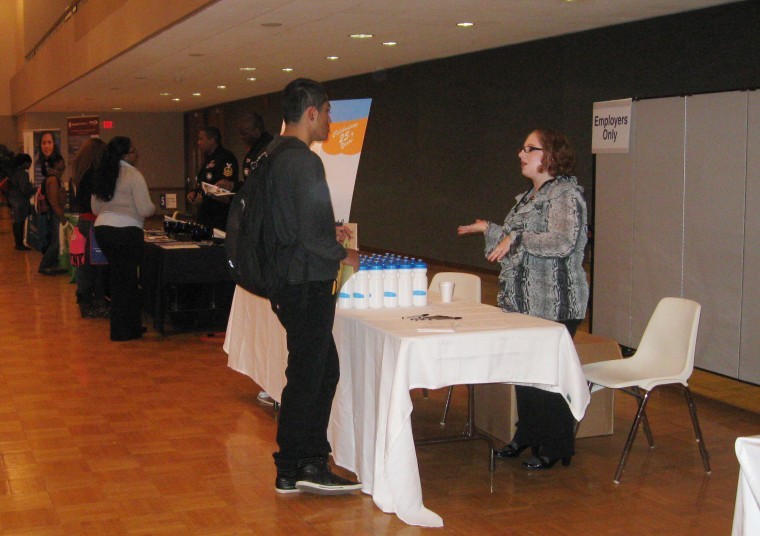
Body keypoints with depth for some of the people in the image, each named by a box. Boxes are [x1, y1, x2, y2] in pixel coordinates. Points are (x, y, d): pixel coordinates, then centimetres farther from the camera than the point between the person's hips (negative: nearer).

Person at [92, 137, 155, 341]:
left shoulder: (102, 175, 13)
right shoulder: (133, 175, -9)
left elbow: (95, 209, 19)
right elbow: (145, 209, -12)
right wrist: (153, 207, 9)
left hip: (101, 230, 7)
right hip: (126, 231, -7)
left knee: (119, 278, 16)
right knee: (126, 280, 2)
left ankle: (131, 325, 25)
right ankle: (124, 331, 8)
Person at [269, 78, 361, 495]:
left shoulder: (273, 157, 11)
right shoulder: (304, 162, -19)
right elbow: (310, 237, -23)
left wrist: (329, 232, 21)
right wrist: (343, 255, -6)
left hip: (290, 284, 10)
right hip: (308, 285, -10)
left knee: (324, 370, 18)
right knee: (307, 376, 1)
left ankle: (309, 461, 25)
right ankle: (293, 471, 12)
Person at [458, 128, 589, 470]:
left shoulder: (566, 195, -12)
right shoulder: (529, 196, 16)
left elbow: (562, 243, -26)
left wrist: (515, 238, -25)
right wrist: (489, 230, 22)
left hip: (554, 306, -9)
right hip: (523, 303, 9)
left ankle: (556, 448, 12)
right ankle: (527, 435, 32)